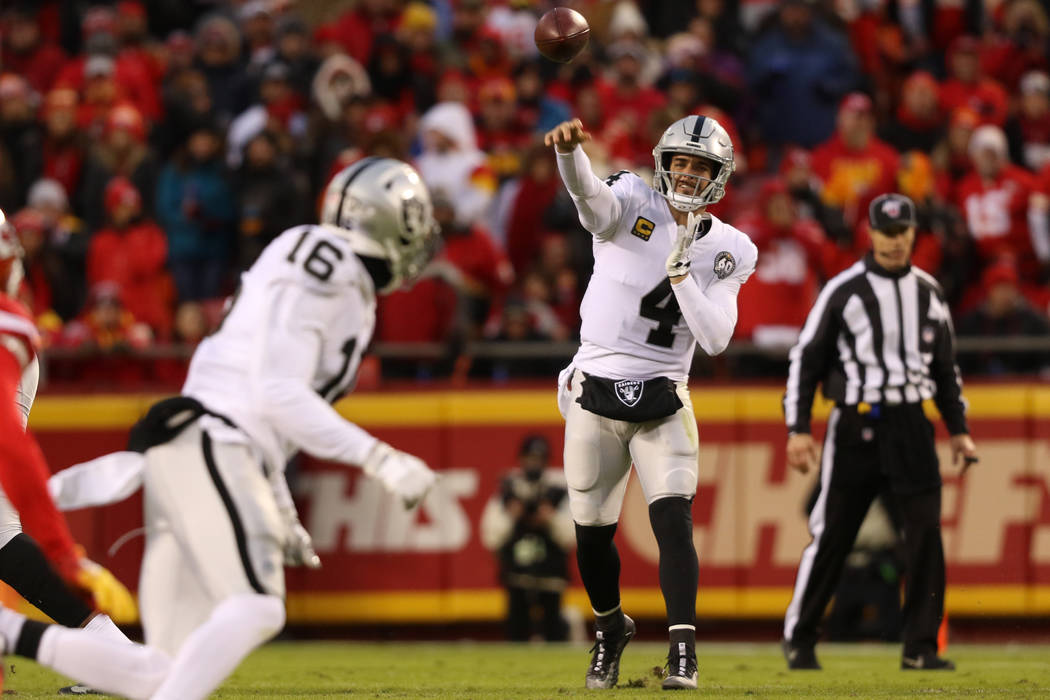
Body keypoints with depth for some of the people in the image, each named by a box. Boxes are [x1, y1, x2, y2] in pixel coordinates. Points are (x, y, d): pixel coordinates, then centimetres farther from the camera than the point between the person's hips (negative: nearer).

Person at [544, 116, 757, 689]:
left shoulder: (726, 250, 1)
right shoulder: (631, 206, -4)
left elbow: (715, 339, -9)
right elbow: (588, 194, -29)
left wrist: (680, 269, -19)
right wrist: (568, 148, -52)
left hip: (661, 403, 0)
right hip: (595, 395, 0)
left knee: (673, 522, -17)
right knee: (592, 533, 9)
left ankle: (683, 651, -18)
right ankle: (610, 630, 34)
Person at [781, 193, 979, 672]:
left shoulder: (928, 292, 11)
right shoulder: (843, 290, -2)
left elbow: (945, 367, 20)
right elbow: (806, 359, -1)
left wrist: (958, 429, 15)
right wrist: (798, 429, -8)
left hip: (911, 427, 4)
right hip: (855, 425, -4)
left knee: (926, 534, -5)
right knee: (831, 535, -1)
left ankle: (920, 649, 0)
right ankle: (798, 639, 12)